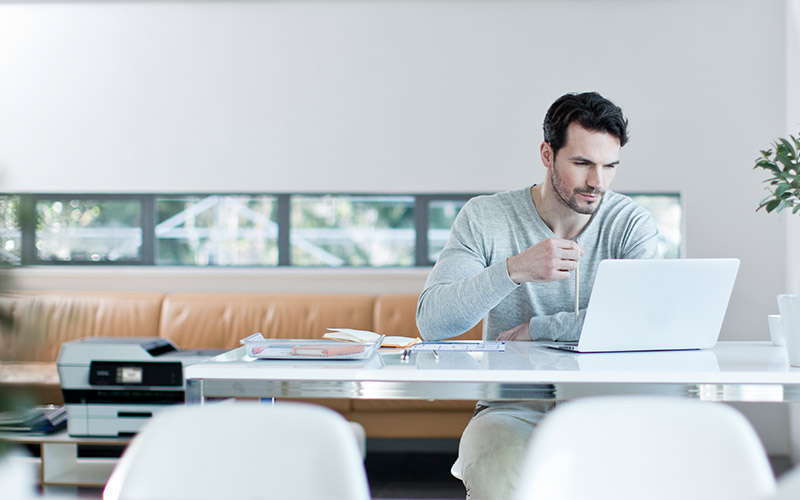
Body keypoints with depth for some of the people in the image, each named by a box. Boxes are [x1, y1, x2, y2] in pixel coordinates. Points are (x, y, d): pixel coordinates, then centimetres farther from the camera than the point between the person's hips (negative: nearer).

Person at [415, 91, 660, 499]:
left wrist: (538, 328, -12)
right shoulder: (484, 218, 0)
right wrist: (514, 270, -28)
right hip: (511, 408, -2)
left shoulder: (631, 223, 2)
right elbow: (431, 321, -13)